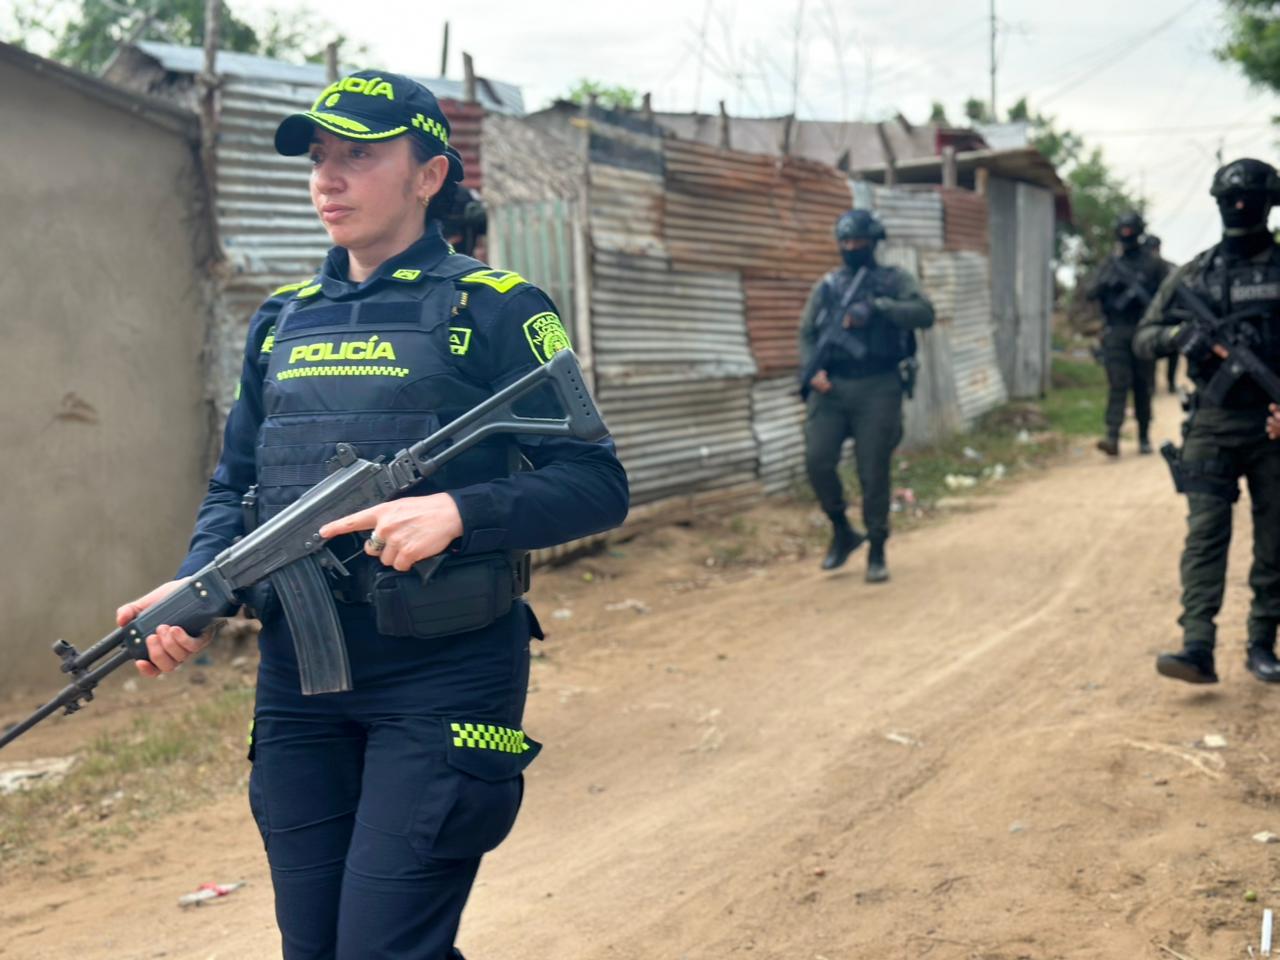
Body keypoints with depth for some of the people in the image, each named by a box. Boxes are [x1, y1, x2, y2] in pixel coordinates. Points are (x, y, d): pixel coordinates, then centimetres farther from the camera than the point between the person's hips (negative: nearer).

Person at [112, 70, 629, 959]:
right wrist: (193, 588, -4)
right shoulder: (283, 321, 13)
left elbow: (598, 484, -7)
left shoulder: (492, 309, -3)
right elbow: (235, 488, 16)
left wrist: (458, 511, -23)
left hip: (443, 677, -5)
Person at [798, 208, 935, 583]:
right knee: (817, 460, -11)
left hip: (877, 388, -3)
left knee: (874, 473, -3)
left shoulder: (894, 280, 7)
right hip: (831, 388, 3)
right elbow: (806, 333, 13)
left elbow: (924, 313, -9)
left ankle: (877, 552, 10)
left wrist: (876, 306, -21)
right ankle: (842, 532, 11)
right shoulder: (826, 287, 16)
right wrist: (812, 371, -6)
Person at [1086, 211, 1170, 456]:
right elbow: (1091, 293, 4)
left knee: (1143, 388, 6)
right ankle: (1112, 438, -17)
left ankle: (1144, 437, 17)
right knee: (1117, 385, -9)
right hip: (1116, 333, 0)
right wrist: (1106, 281, -15)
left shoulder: (1154, 264, 5)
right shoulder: (1111, 263, 10)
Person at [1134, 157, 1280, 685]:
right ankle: (1198, 648, -15)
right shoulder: (1194, 274, 7)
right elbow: (1144, 337, 8)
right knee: (1205, 534, -10)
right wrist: (1180, 334, -13)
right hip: (1213, 424, -1)